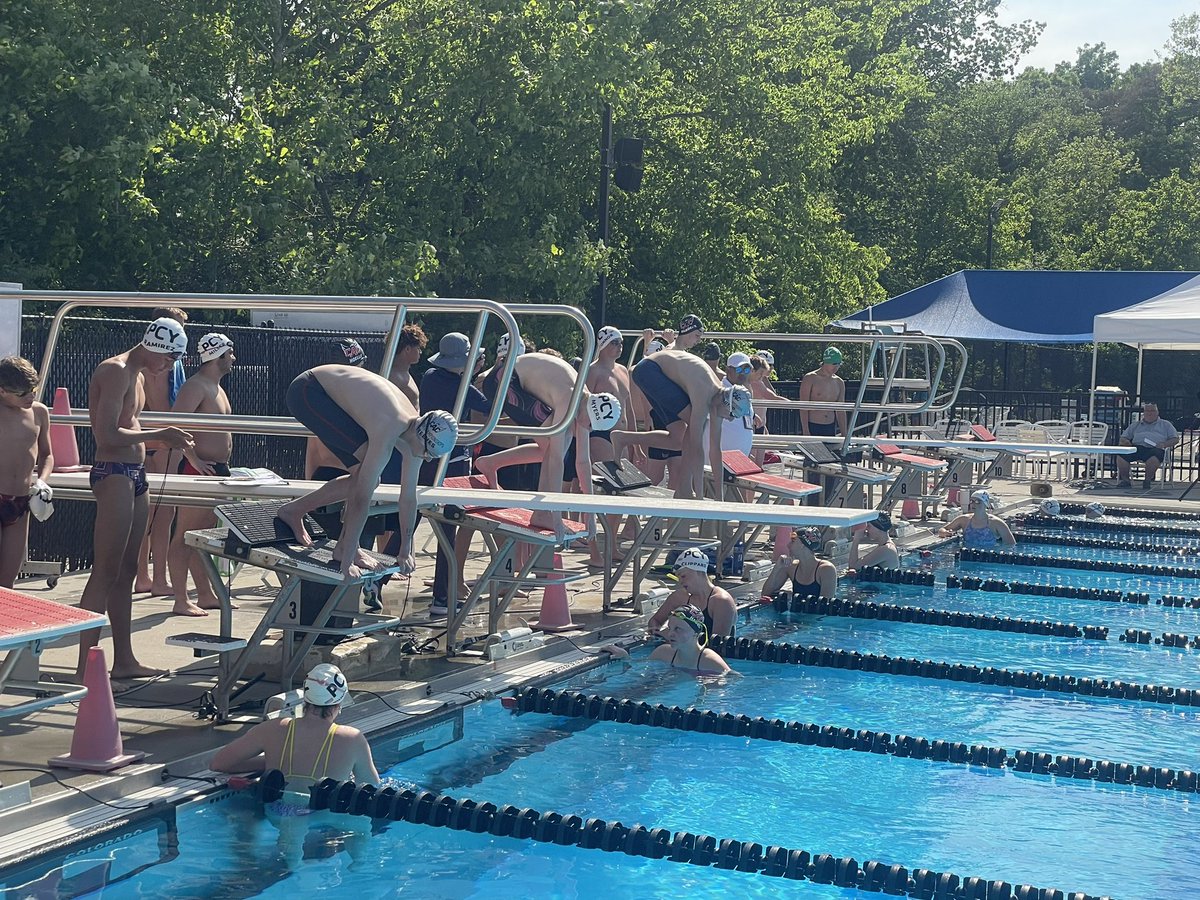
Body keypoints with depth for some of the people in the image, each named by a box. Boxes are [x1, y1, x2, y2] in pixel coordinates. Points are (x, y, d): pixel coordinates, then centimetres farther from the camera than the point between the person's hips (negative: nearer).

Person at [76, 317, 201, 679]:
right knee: (106, 572, -11)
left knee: (126, 571, 12)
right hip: (114, 474, -10)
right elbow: (106, 434, -20)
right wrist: (158, 435, -14)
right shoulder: (116, 371, -13)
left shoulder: (135, 375, 18)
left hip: (135, 475, 10)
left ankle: (124, 660, 18)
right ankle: (86, 666, -9)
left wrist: (167, 439, 17)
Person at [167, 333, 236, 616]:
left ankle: (205, 595, 22)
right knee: (185, 536, -7)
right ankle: (181, 601, -6)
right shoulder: (195, 386, -12)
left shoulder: (216, 387, 19)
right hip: (197, 469, -10)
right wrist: (195, 459, -24)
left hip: (216, 469, 10)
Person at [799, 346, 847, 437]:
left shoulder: (839, 383, 11)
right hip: (812, 427, -5)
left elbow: (841, 411, 14)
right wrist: (805, 431, -17)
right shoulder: (810, 379, -5)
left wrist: (844, 434, 8)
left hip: (830, 428, 5)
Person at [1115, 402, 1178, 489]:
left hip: (1154, 448, -2)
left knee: (1155, 454, -41)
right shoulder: (1136, 425, 31)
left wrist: (1164, 444, -6)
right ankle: (1125, 479, -19)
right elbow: (1123, 438, 26)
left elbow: (1175, 439, 14)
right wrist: (1126, 442, 0)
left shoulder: (1165, 425, 24)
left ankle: (1148, 480, -27)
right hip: (1137, 447, 2)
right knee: (1121, 453, -29)